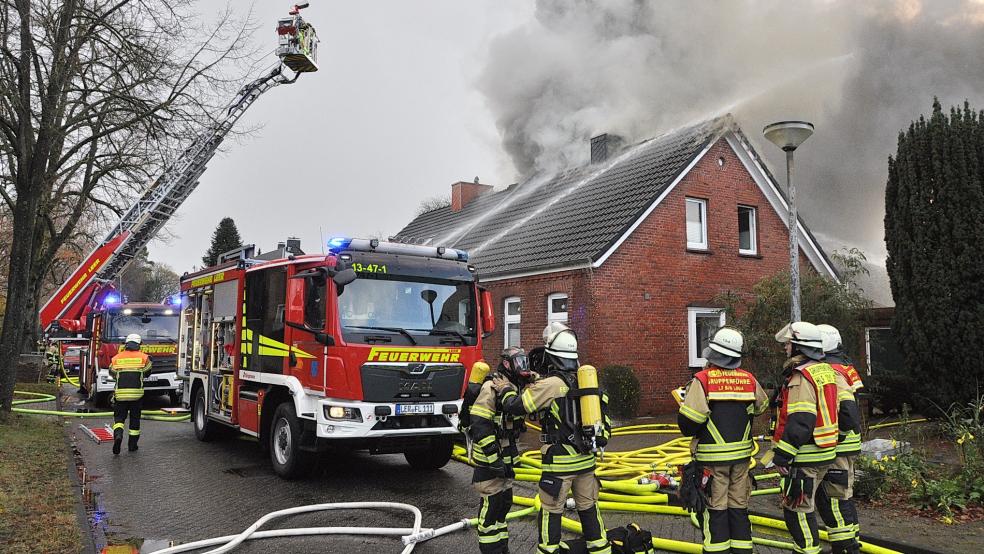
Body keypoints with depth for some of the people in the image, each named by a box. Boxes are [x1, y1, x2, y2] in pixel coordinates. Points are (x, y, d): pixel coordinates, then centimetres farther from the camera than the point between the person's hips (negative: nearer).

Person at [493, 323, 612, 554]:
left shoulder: (550, 384, -16)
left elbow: (515, 406, -12)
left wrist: (505, 390, 6)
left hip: (560, 460, -6)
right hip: (586, 457, 6)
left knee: (551, 511, 6)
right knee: (588, 507, 17)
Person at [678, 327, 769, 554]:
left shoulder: (703, 379, -15)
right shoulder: (749, 379, 0)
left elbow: (689, 419, -19)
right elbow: (761, 407, 17)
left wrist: (690, 432, 1)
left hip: (712, 455, -4)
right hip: (741, 453, 5)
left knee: (714, 507, 4)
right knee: (739, 506, 16)